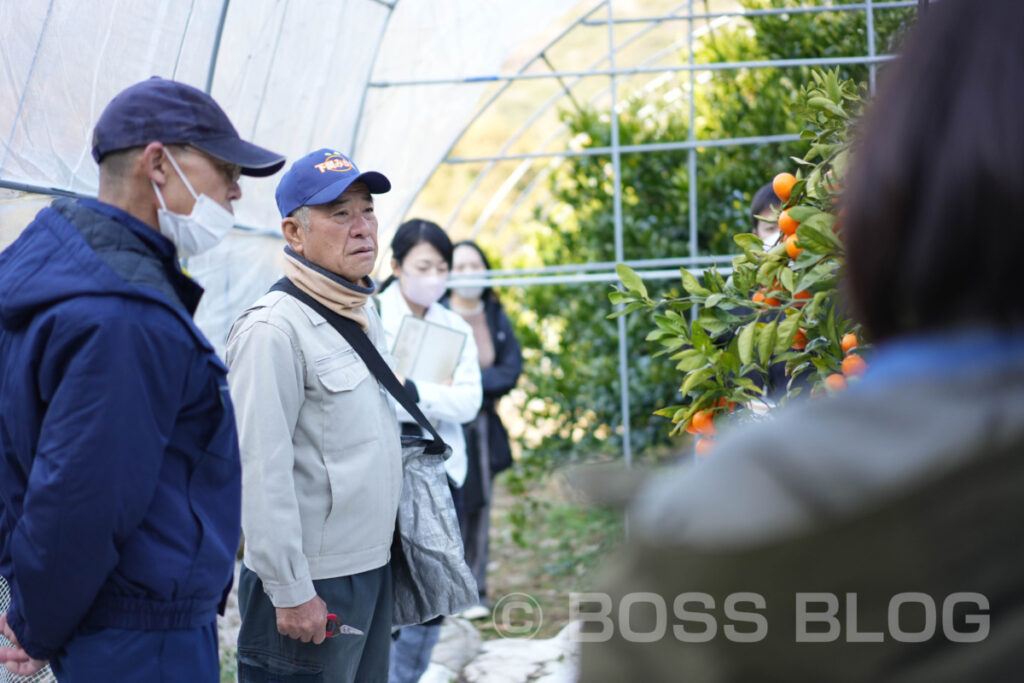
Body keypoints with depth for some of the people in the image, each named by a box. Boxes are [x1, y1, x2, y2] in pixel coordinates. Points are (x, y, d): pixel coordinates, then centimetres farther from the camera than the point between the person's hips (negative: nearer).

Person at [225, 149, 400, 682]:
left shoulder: (365, 316, 12)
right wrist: (291, 592, -20)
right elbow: (262, 473, -20)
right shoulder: (272, 330, -17)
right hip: (311, 582, -8)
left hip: (374, 570, 9)